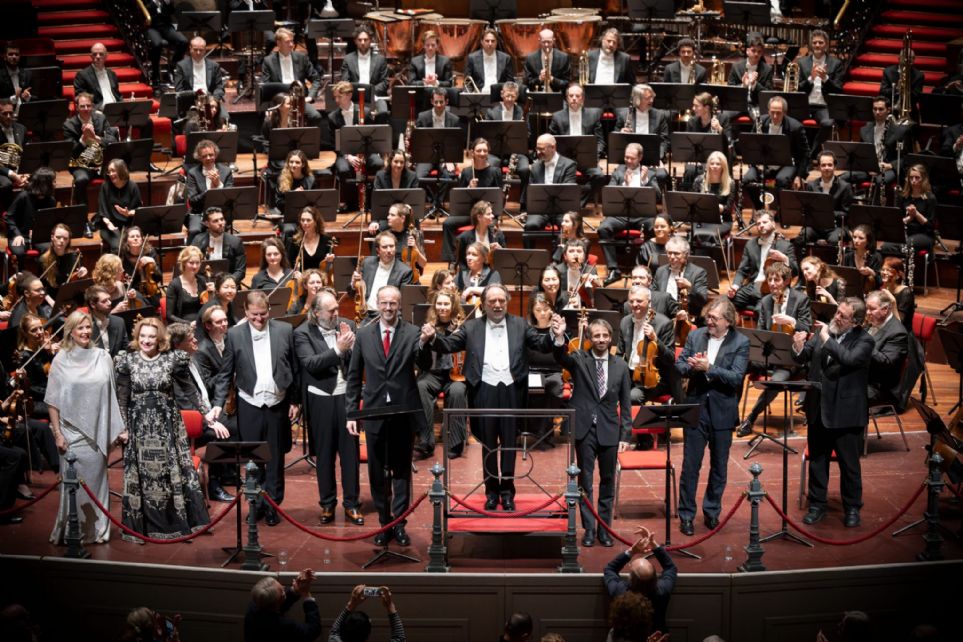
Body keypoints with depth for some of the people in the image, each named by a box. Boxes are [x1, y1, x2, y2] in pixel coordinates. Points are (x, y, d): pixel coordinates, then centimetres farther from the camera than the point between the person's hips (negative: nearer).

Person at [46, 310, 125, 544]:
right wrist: (57, 433, -7)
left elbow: (110, 396, 8)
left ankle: (97, 529, 16)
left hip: (98, 431, 2)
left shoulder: (103, 357, 4)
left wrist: (120, 427, 6)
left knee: (97, 480, 6)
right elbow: (52, 401, 0)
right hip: (72, 432, -2)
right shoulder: (61, 360, -1)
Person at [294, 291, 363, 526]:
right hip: (320, 399, -2)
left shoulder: (347, 325, 3)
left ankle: (352, 504, 12)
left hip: (346, 396, 2)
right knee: (325, 454, 9)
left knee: (351, 451, 3)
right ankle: (327, 504, 20)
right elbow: (310, 364, -18)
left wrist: (352, 345, -18)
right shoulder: (303, 333, -5)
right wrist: (338, 350, -25)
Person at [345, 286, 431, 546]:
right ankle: (384, 522, 19)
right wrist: (351, 412, 2)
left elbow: (424, 365, -15)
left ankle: (399, 523, 16)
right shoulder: (363, 335, 3)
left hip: (404, 412, -1)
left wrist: (424, 344, -35)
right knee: (377, 471, 8)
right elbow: (354, 377, 6)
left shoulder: (413, 333, -3)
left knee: (402, 470, 7)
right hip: (374, 412, 2)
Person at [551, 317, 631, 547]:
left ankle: (604, 528, 20)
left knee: (607, 481, 9)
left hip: (609, 431, 2)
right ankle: (589, 529, 13)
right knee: (585, 481, 4)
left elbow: (625, 404, 5)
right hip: (585, 429, -2)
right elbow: (561, 357, -24)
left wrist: (625, 435, 0)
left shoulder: (621, 365, 4)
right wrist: (560, 338, -45)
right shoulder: (579, 359, -1)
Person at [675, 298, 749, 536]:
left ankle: (712, 511, 28)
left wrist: (708, 368, -25)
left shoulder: (740, 343, -7)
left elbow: (736, 378, -16)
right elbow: (679, 365, 2)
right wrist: (692, 366, -19)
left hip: (722, 412, -1)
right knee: (690, 464, 2)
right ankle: (686, 514, 12)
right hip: (695, 408, 1)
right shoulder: (695, 335, 2)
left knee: (719, 465, 12)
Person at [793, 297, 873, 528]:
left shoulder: (864, 340, -12)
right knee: (817, 460, 15)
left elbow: (849, 359, -30)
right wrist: (799, 348, -20)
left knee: (849, 464, 9)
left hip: (846, 412, -4)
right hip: (818, 409, 4)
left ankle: (852, 508, 24)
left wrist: (826, 338, -25)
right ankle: (817, 504, 29)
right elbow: (804, 358, 1)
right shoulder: (823, 330, 0)